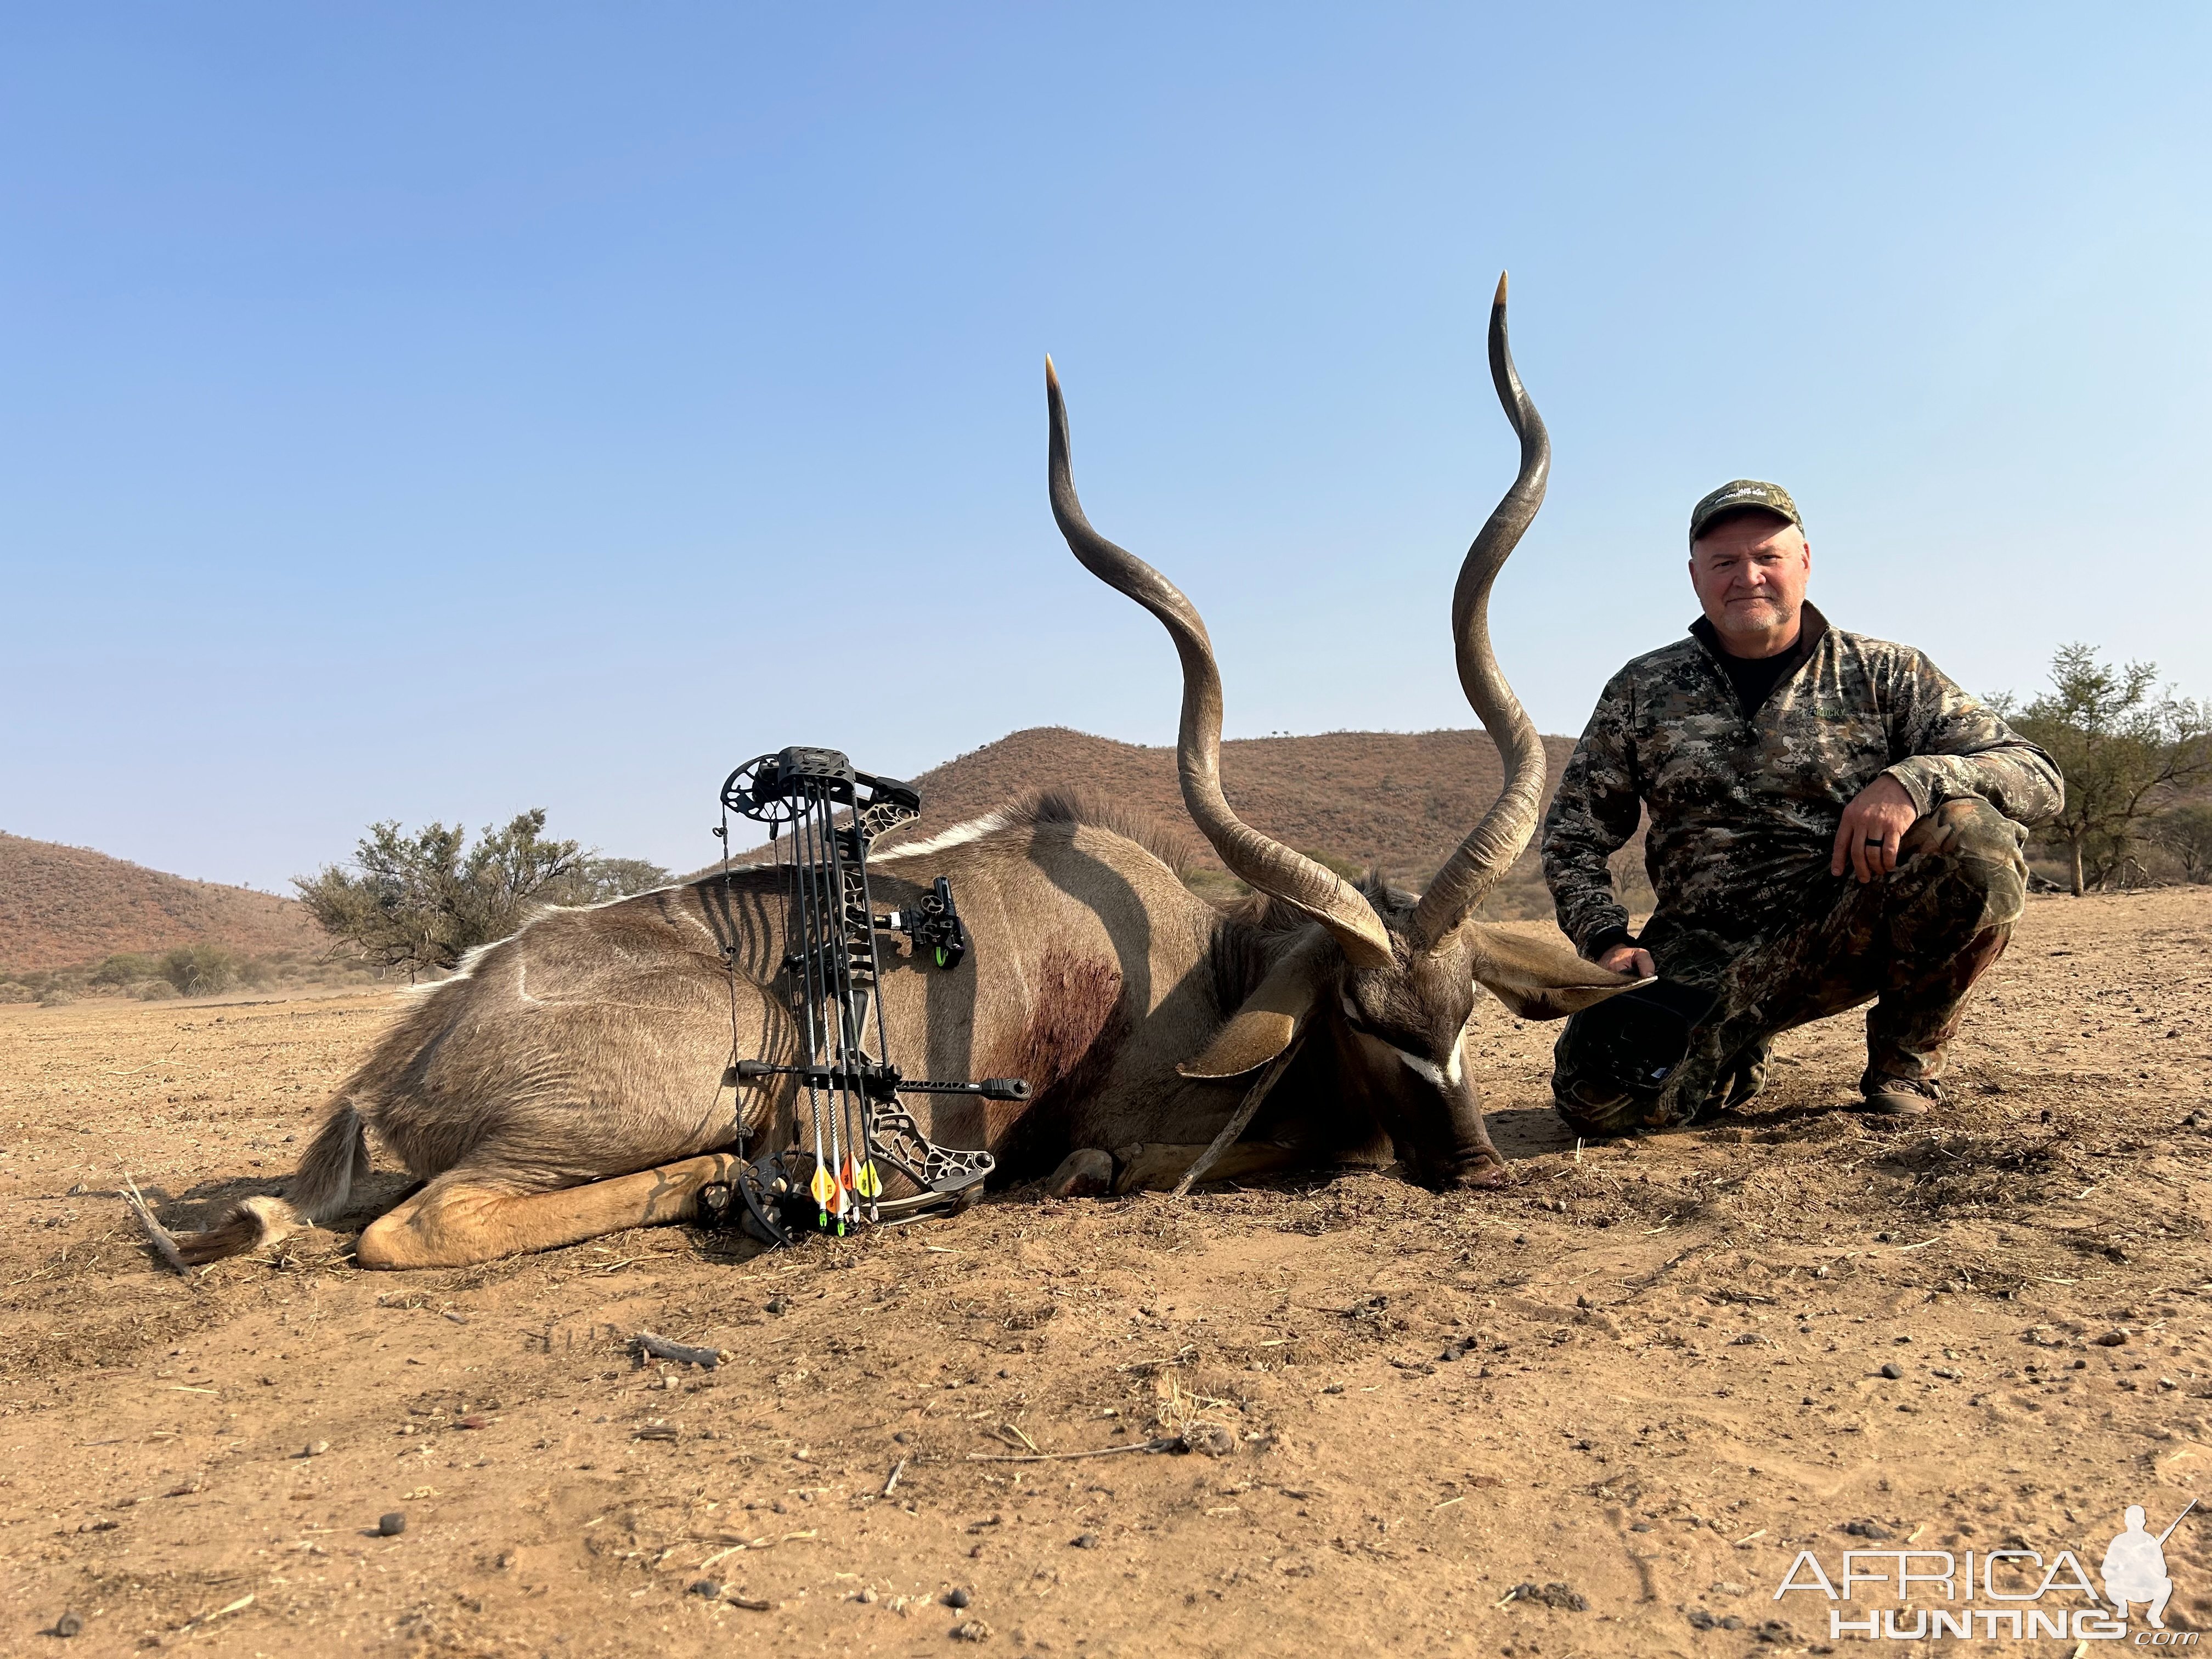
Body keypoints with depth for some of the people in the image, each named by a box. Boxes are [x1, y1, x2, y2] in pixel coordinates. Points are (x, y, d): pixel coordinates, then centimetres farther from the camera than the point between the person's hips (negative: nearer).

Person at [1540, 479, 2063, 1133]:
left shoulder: (1884, 674, 6)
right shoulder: (1641, 691, 9)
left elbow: (2038, 777, -2)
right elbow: (1572, 833, 12)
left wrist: (1912, 779, -23)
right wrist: (1607, 941, -5)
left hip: (1850, 929, 0)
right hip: (1706, 954, 1)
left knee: (1976, 837, -29)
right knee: (1596, 1090, -26)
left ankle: (1906, 1054, -3)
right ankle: (1736, 1058, 11)